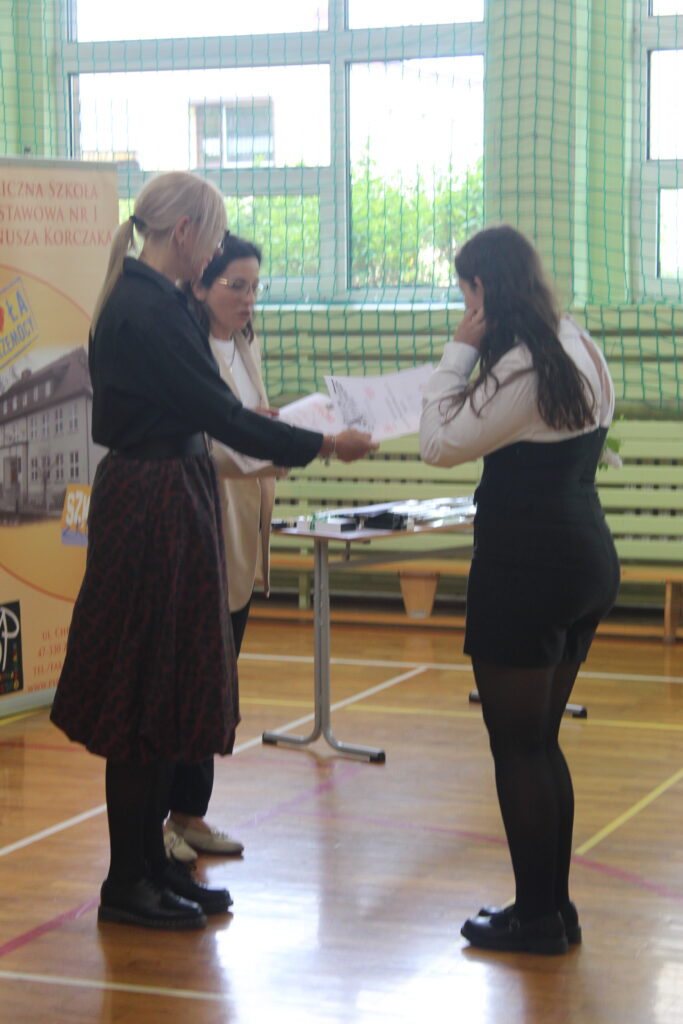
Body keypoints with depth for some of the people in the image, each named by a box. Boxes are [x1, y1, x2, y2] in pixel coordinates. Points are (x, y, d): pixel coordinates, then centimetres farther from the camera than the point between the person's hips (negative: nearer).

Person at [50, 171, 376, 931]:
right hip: (156, 510, -10)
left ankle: (151, 863, 23)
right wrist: (322, 446, -11)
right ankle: (128, 883, 7)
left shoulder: (138, 301, 13)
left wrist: (265, 452, 24)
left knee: (165, 695, 14)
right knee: (146, 695, -3)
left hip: (156, 503, 10)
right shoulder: (153, 310, -18)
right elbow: (217, 411, -18)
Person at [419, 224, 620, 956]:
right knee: (540, 743, 17)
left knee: (516, 746, 1)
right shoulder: (580, 349, 10)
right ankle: (553, 907, 23)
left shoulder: (522, 367, -20)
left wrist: (458, 350, -10)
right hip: (587, 562, 10)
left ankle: (537, 915, 8)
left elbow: (440, 443, -15)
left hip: (529, 568, -10)